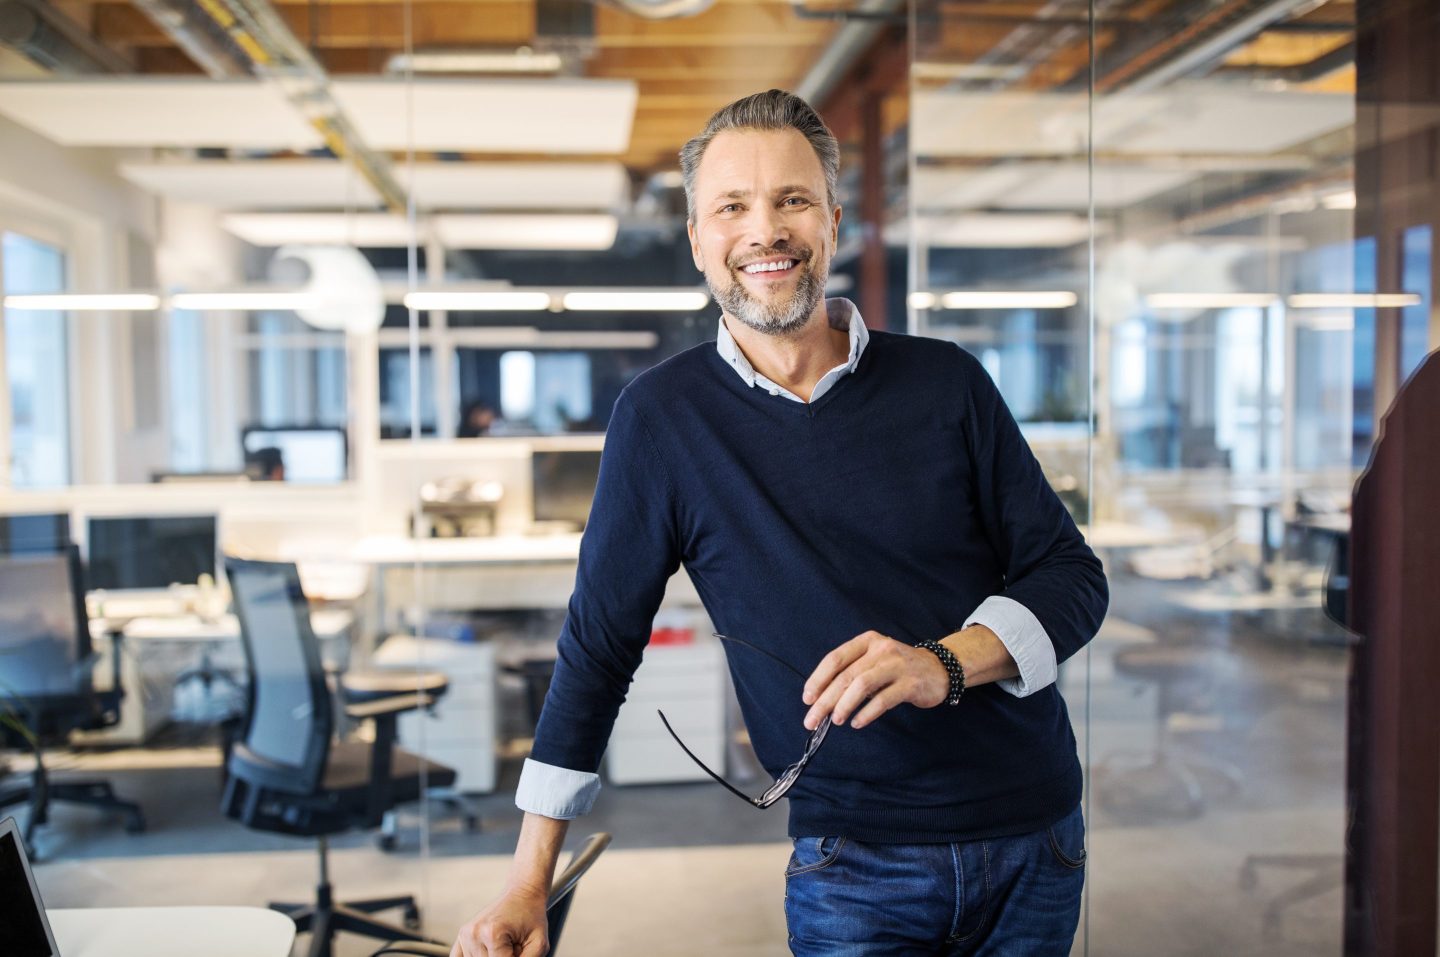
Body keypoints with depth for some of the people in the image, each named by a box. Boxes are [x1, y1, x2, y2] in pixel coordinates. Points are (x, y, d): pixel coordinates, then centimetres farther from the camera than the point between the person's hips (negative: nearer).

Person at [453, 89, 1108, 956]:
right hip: (855, 868, -2)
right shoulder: (661, 417, -5)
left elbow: (1072, 572, 1)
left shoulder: (944, 381, -2)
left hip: (1037, 846, 2)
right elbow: (598, 644, 0)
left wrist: (946, 664, -19)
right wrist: (528, 884, 0)